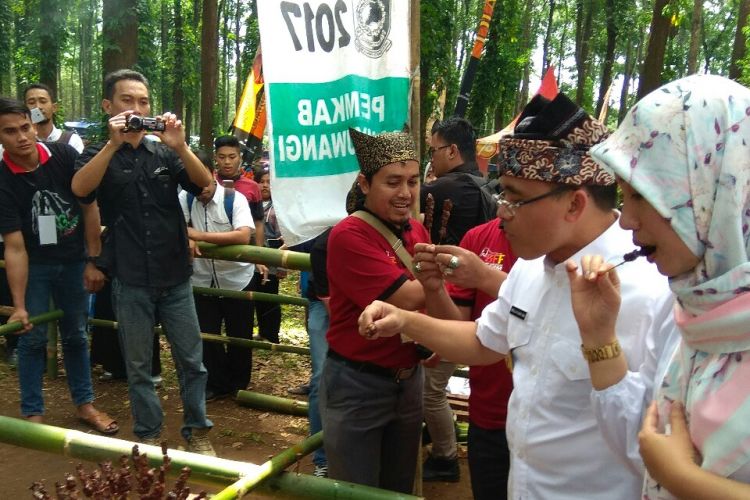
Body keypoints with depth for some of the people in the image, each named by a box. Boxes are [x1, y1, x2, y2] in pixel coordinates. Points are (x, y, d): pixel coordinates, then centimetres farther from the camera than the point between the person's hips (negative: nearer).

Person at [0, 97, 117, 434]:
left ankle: (84, 403, 24)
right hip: (34, 264, -1)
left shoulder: (64, 156, -17)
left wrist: (93, 262, -8)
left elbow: (89, 207, -9)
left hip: (74, 260, 2)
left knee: (75, 334, 12)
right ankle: (32, 412, 16)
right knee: (32, 338, 2)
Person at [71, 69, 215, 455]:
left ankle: (196, 431, 21)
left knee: (191, 359, 6)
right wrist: (114, 143, -27)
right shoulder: (99, 155, 3)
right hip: (130, 281, -1)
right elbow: (80, 188, -18)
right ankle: (148, 435, 24)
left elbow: (205, 183, -8)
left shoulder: (165, 153, 7)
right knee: (138, 364, 9)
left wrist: (180, 146, -24)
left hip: (175, 277, 2)